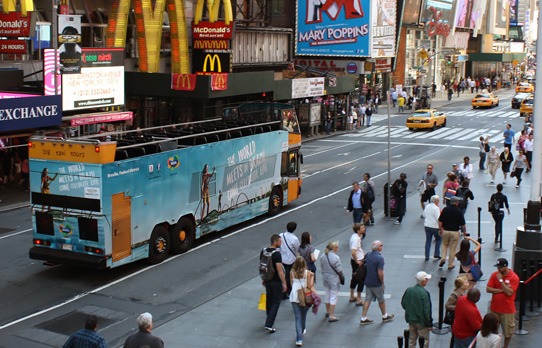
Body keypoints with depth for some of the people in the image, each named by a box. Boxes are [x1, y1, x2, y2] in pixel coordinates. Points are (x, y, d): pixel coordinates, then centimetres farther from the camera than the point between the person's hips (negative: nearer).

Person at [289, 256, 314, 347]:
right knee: (303, 315, 23)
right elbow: (310, 286, -11)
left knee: (298, 317, 3)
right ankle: (302, 331, 46)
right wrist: (312, 277, 0)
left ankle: (299, 339, -7)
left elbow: (292, 284, 5)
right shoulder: (307, 273, -12)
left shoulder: (292, 273, -5)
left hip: (294, 297, 1)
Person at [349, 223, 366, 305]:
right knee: (361, 279, -1)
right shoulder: (355, 239, -26)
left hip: (358, 260, 10)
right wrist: (357, 261, -23)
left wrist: (362, 254, 19)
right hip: (358, 262, -10)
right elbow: (353, 252, -34)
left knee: (355, 278, 20)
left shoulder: (355, 236, 6)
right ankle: (359, 300, 6)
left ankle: (352, 297, 33)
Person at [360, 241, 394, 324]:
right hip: (376, 283, -6)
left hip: (367, 282, 6)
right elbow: (380, 273, -25)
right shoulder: (380, 258, -21)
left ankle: (363, 318, 9)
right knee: (381, 299, 13)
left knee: (367, 299, 10)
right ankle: (384, 316, 30)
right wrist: (382, 282, -10)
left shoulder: (368, 255, 2)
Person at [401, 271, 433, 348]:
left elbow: (403, 304, 5)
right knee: (425, 342, 7)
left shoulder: (408, 290, -5)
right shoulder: (424, 293, -23)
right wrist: (430, 324, -10)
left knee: (412, 340, 19)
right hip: (421, 321, -6)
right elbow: (426, 311, -19)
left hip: (410, 320, 6)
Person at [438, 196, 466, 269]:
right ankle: (450, 264, 16)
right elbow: (463, 224, -8)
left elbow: (440, 221, -1)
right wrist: (464, 231, 7)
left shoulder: (445, 209, -4)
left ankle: (443, 258, 4)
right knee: (453, 248, 8)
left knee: (444, 245, 23)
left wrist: (440, 230, 11)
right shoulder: (459, 211, -11)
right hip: (455, 232, -2)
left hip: (445, 231, 2)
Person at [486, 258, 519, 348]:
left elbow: (509, 292, -21)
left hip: (507, 309, -3)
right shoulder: (494, 275, 2)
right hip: (494, 308, 4)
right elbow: (488, 289, -4)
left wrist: (501, 280, -20)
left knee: (508, 331, 8)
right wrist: (502, 290, -15)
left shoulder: (514, 277, -11)